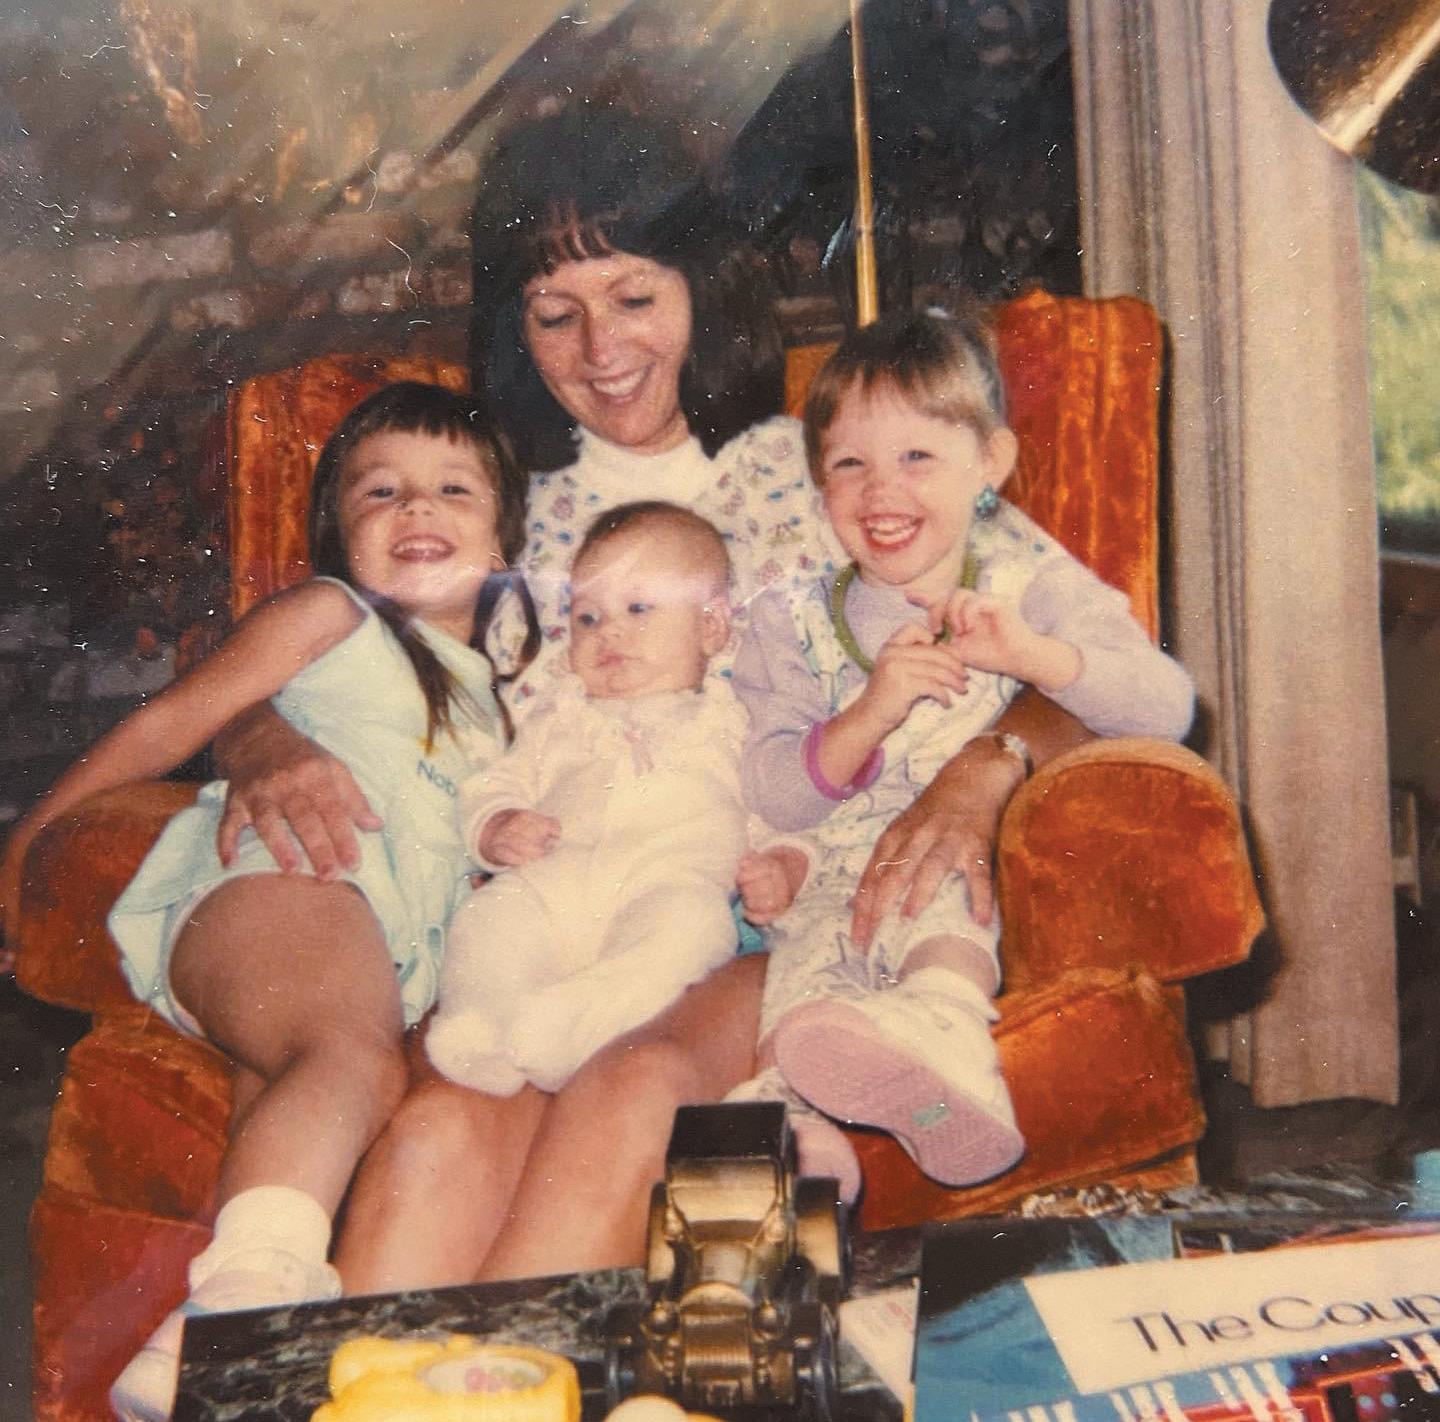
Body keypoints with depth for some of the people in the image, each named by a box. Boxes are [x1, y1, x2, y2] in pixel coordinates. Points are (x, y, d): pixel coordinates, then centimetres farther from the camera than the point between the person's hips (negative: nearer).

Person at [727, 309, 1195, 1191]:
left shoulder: (1031, 584, 3)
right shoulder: (794, 625, 7)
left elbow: (1170, 710, -10)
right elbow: (774, 796, -1)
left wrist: (1028, 653, -26)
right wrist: (870, 715, -20)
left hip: (987, 867, -3)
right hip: (840, 878, 3)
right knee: (807, 959, -30)